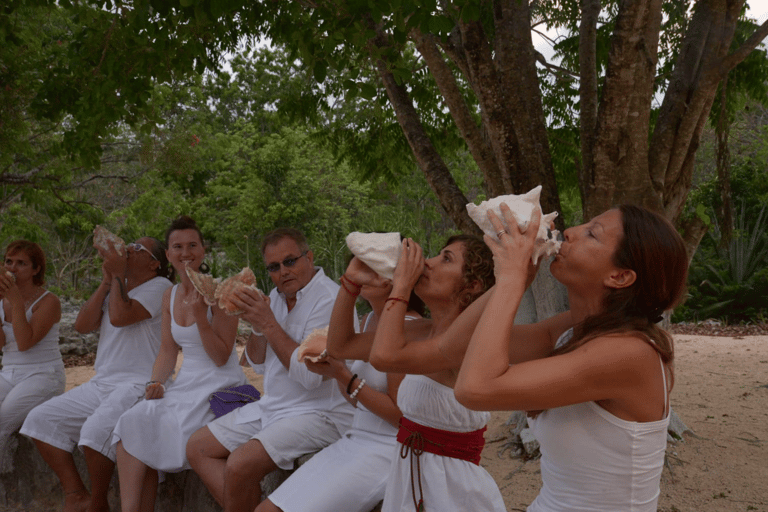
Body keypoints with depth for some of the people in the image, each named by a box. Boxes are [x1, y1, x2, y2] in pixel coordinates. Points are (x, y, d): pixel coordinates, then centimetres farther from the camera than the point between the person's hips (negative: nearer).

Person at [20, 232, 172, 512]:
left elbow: (120, 316, -20)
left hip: (138, 386, -8)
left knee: (96, 429, -32)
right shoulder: (113, 290, 20)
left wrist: (118, 274, -7)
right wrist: (106, 281, 4)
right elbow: (82, 325, 7)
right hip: (100, 384, 9)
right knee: (41, 418, -3)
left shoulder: (159, 287, -5)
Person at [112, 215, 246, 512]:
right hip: (186, 383, 6)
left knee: (165, 426, -25)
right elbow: (168, 351, 15)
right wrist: (156, 381, -4)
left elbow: (221, 357, -10)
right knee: (133, 423, -18)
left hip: (220, 385, -6)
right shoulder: (170, 296, 12)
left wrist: (200, 316, -22)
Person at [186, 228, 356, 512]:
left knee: (239, 465, -25)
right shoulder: (277, 296, 9)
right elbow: (259, 365, 14)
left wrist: (269, 324, -22)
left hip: (320, 415, -9)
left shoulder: (329, 299, -17)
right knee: (198, 447, 3)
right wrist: (256, 327, -6)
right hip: (272, 407, 9)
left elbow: (310, 375, -25)